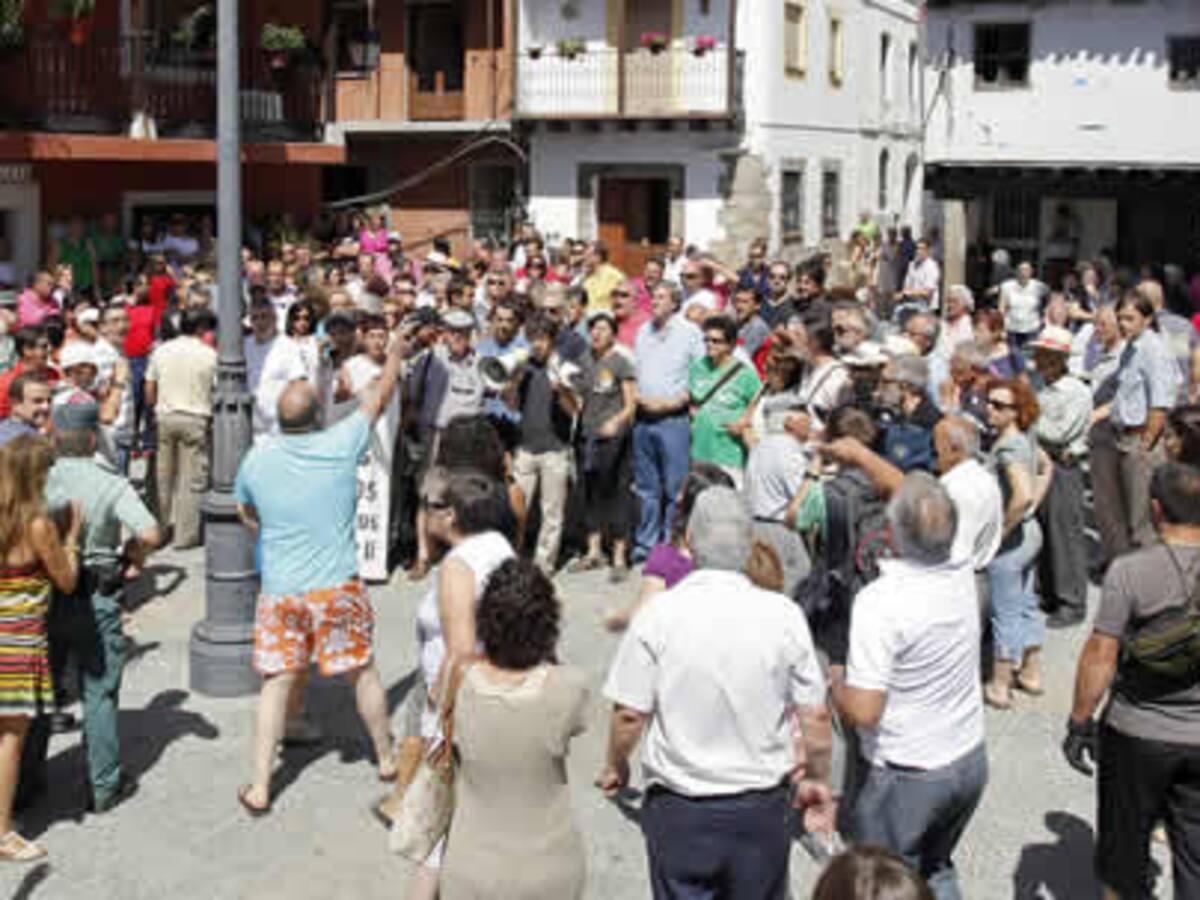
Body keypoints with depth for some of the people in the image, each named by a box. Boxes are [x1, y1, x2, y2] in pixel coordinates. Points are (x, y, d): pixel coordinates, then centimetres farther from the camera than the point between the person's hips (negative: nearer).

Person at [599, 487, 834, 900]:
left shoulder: (657, 615, -14)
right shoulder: (783, 614, -9)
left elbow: (630, 714, -10)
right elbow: (815, 717, -4)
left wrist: (615, 767, 10)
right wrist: (818, 780, 13)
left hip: (679, 810, -1)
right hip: (763, 806, 1)